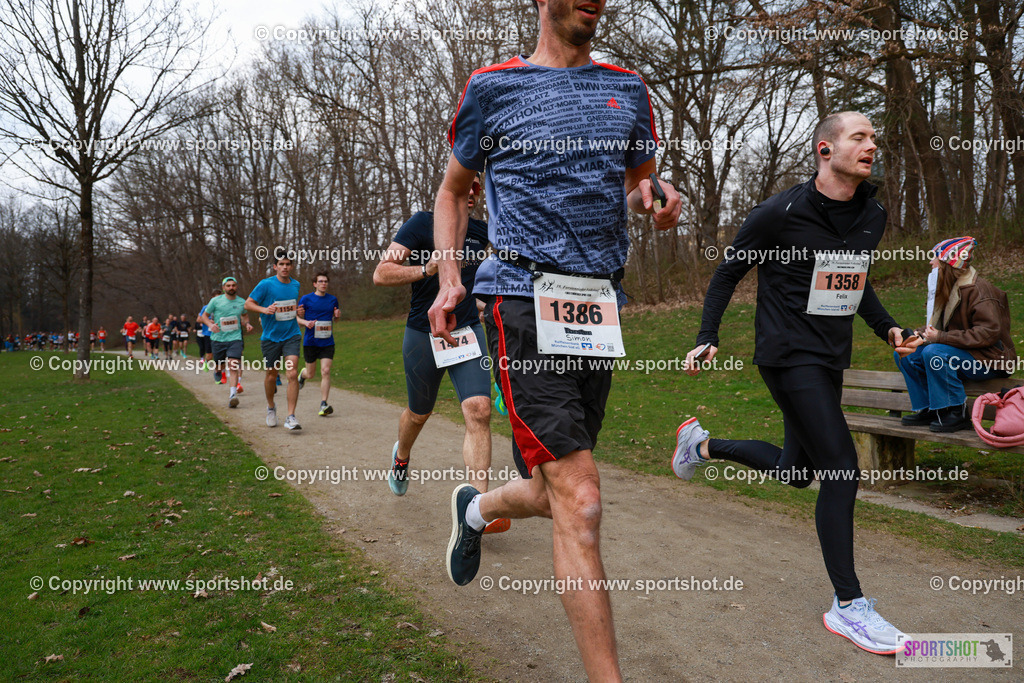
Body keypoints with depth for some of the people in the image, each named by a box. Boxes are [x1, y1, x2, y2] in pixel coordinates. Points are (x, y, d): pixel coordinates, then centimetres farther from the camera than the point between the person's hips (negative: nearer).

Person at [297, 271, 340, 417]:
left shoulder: (333, 299, 7)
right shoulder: (306, 299, -2)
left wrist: (337, 315, -3)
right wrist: (300, 315, -19)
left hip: (327, 343, 1)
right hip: (310, 342, -1)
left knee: (325, 371, -12)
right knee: (311, 374, 9)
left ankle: (324, 405, -8)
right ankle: (302, 373, 47)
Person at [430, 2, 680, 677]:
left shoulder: (628, 89, 17)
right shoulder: (494, 87, 6)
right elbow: (453, 191, 15)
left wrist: (654, 194, -1)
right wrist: (449, 280, 2)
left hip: (601, 309, 5)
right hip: (525, 299, -5)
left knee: (555, 496, 14)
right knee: (581, 504, -13)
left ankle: (475, 508, 47)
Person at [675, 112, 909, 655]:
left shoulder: (872, 216, 7)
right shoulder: (780, 212, -13)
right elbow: (728, 272, -4)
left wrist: (886, 326, 9)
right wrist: (708, 337, -11)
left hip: (830, 359, 8)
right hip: (788, 356, -8)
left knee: (796, 471, 16)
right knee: (842, 469, -13)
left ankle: (702, 445, 39)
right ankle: (848, 605, 1)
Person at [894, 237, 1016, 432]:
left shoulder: (978, 291, -18)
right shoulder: (950, 289, 11)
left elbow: (988, 333, -27)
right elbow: (937, 327, 14)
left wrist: (941, 337, -27)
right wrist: (920, 337, -7)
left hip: (989, 361, -9)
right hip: (962, 354, 10)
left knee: (934, 353, -33)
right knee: (903, 355, 1)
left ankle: (957, 414, -20)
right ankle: (928, 410, 5)